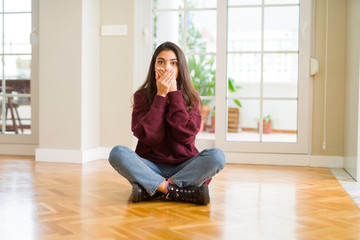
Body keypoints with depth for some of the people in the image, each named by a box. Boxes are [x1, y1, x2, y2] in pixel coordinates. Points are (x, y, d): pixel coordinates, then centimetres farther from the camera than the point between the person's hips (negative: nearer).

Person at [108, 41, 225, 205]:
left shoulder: (190, 97, 3)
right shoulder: (142, 95, 2)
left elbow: (185, 134, -13)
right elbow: (147, 135, -13)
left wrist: (174, 93, -11)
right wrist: (160, 95, -13)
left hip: (183, 167, 1)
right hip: (151, 168, 0)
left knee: (216, 156, -27)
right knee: (117, 153, -27)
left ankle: (151, 190, -26)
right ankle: (180, 192, -30)